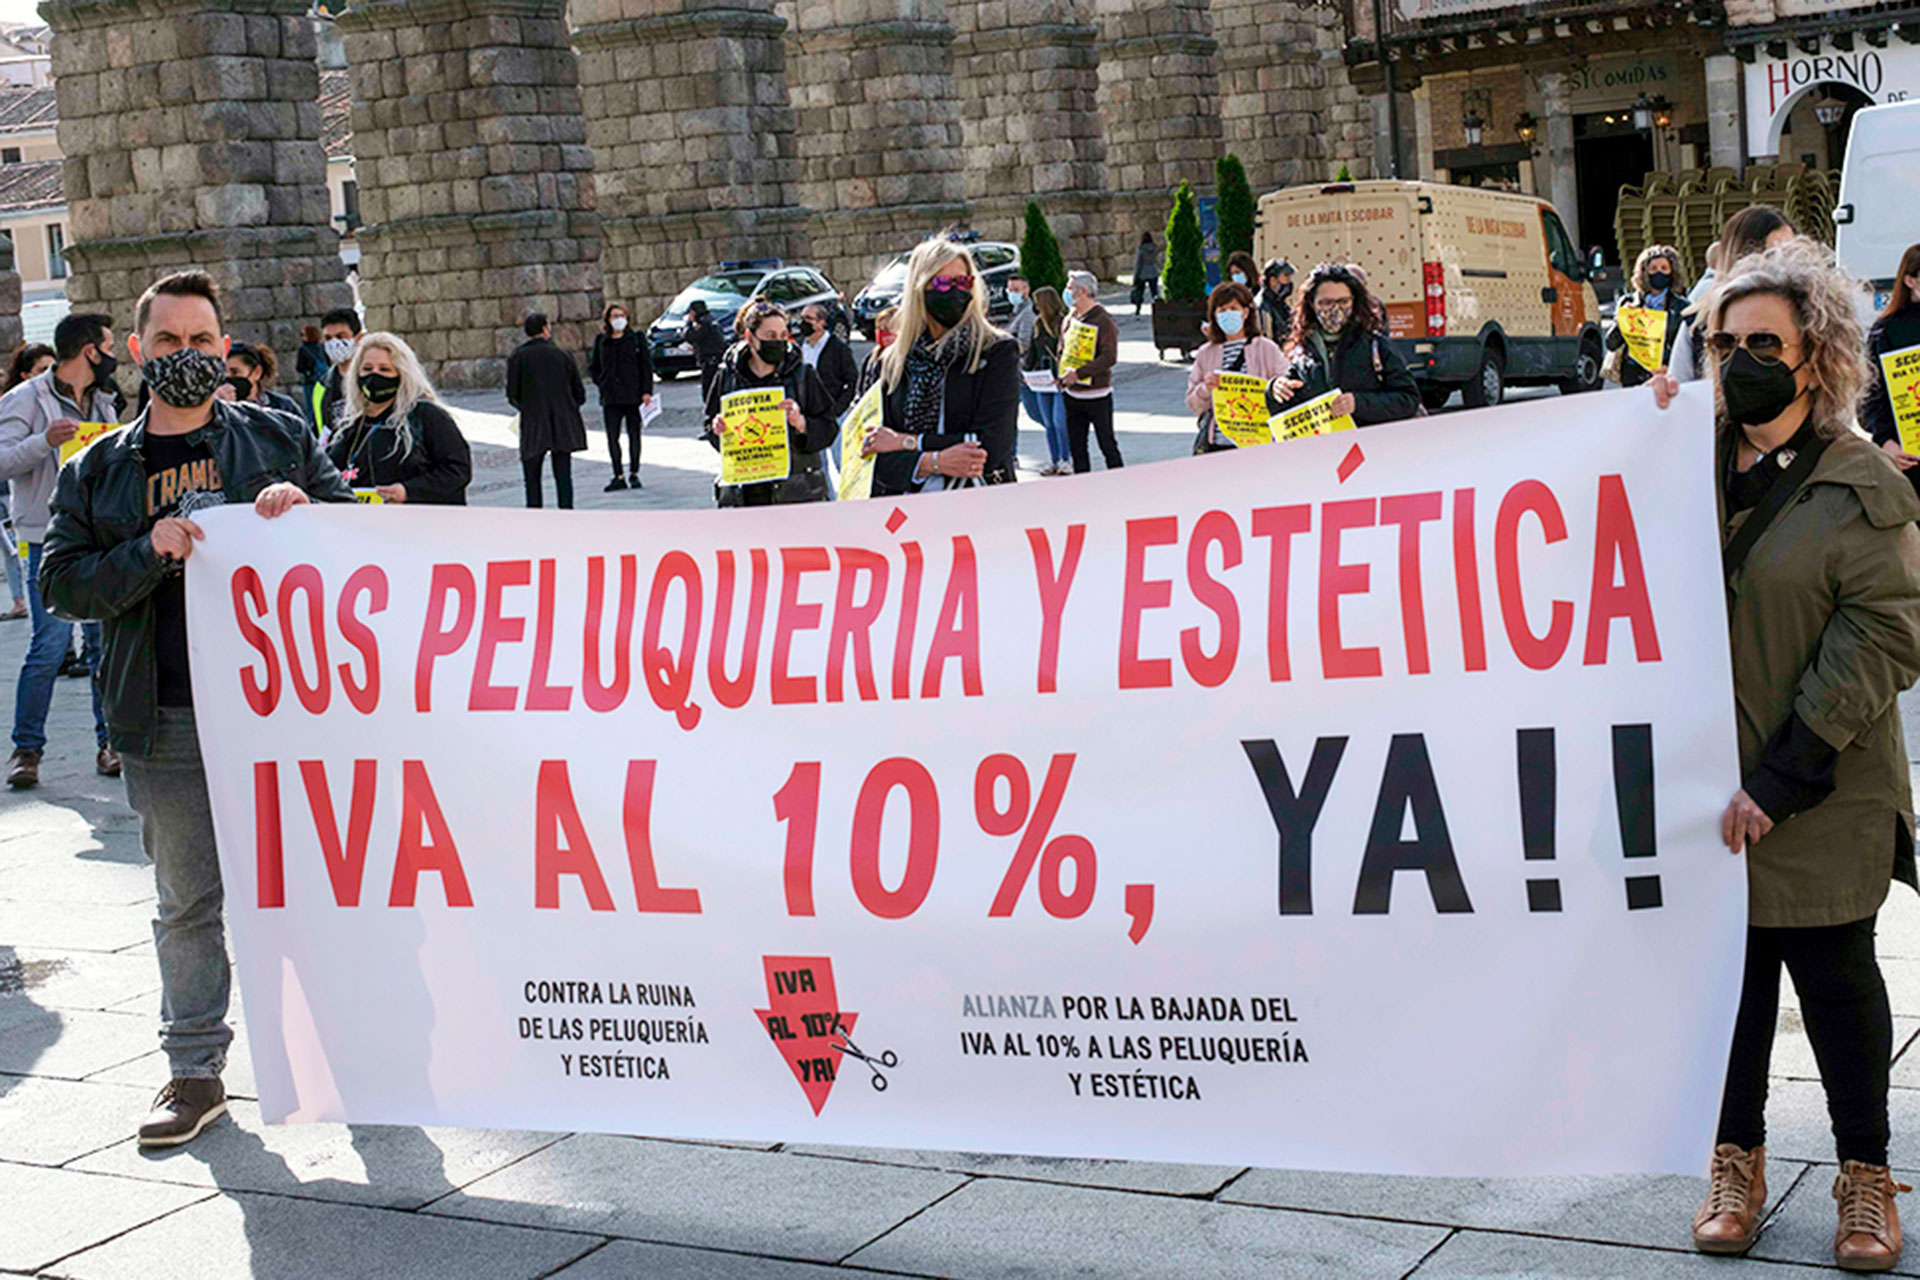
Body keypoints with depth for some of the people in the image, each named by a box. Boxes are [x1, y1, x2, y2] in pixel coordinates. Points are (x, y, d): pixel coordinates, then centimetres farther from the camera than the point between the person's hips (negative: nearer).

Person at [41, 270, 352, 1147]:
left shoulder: (282, 439, 8)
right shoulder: (97, 472, 12)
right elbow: (61, 582, 4)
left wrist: (305, 511, -11)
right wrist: (149, 553, -12)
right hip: (167, 723, 1)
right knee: (187, 901, 8)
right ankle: (195, 1072, 17)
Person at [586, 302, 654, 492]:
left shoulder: (636, 339, 2)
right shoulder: (601, 341, 9)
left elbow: (646, 366, 0)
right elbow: (592, 367, 19)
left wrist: (646, 391, -8)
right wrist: (602, 383, 5)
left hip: (633, 395, -2)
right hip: (610, 397, 2)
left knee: (634, 435, 4)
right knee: (612, 437, -1)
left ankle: (634, 474, 14)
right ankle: (618, 477, 5)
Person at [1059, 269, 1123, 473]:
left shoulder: (1103, 320, -13)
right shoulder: (1071, 318, 10)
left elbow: (1109, 357, -22)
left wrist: (1079, 373, -27)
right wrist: (1062, 376, 4)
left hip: (1097, 393, -7)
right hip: (1072, 395, 7)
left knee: (1107, 444, 0)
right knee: (1076, 446, 11)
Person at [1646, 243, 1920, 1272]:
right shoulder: (1699, 460, 7)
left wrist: (1783, 777, -17)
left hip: (1822, 798, -3)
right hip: (1710, 781, 4)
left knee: (1834, 975, 7)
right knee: (1728, 963, 12)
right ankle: (1737, 1159, 28)